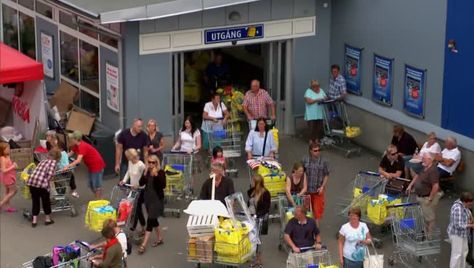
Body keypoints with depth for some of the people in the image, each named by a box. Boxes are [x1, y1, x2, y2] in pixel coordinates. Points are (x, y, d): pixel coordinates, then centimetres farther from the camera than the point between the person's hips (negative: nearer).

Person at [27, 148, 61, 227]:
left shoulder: (43, 161, 24)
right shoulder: (54, 162, 6)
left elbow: (37, 171, 19)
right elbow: (50, 173, -8)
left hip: (31, 181, 5)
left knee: (35, 201, 18)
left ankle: (34, 221, 18)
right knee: (46, 201, 16)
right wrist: (47, 181, 6)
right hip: (41, 182, -5)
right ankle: (48, 219, 28)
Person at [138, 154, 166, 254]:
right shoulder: (147, 172, 4)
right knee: (153, 219, 16)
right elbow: (141, 183, -4)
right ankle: (159, 238, 35)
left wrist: (156, 175, -29)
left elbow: (163, 185, -21)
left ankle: (143, 245, -13)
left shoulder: (161, 172, -11)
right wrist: (145, 173, -17)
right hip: (148, 198, 7)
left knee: (150, 220, -10)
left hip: (157, 199, -6)